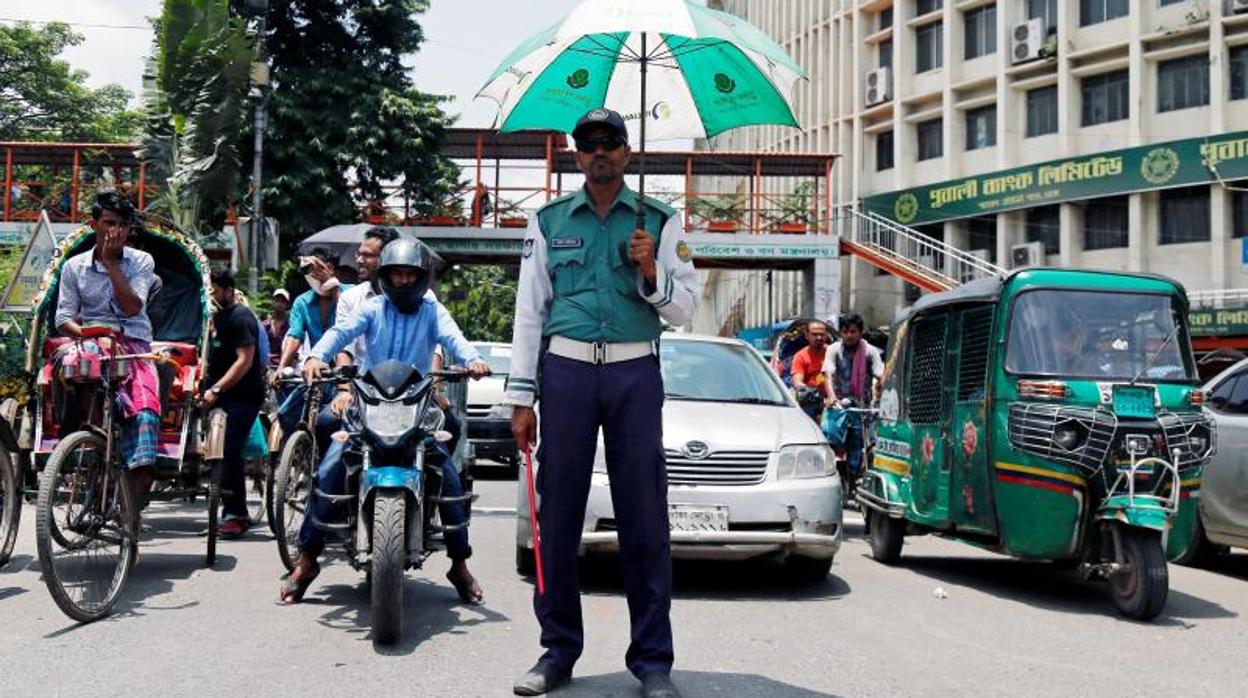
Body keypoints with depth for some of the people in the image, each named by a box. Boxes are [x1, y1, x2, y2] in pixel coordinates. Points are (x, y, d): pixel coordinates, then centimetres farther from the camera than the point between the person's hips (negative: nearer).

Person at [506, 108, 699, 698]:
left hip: (635, 373, 0)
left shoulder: (660, 222, 11)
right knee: (558, 514, 0)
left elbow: (683, 310, 9)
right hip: (566, 369, 1)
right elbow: (529, 311, 10)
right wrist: (522, 397, 3)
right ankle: (558, 650, 10)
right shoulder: (548, 221, 12)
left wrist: (651, 271, -10)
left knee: (644, 517, -2)